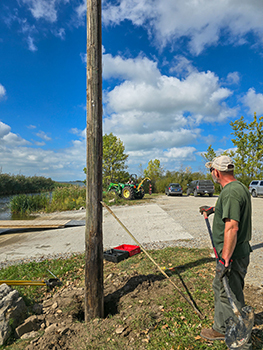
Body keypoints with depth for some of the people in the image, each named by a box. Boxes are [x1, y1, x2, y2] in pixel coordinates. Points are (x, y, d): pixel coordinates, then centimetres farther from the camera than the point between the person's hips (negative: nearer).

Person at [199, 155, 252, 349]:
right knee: (220, 289, 24)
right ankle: (221, 329, 42)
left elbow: (232, 227, -31)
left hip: (233, 255, -10)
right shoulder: (239, 187, 9)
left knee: (232, 299, 7)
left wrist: (225, 259, -30)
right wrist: (213, 209, 43)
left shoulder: (231, 192, -25)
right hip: (237, 252, 10)